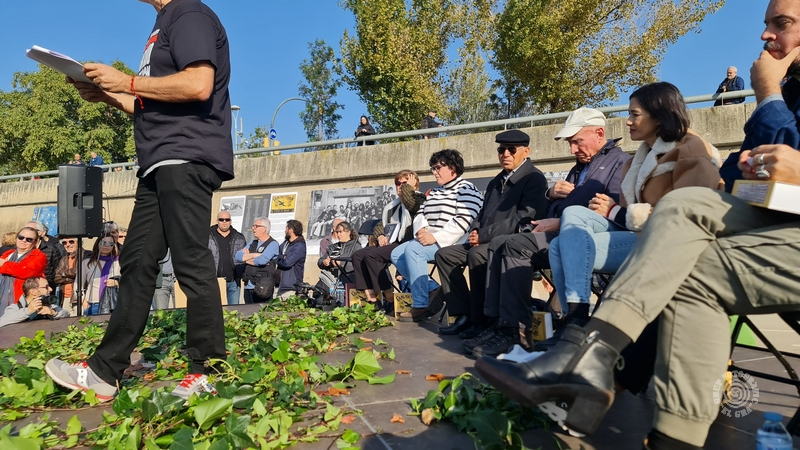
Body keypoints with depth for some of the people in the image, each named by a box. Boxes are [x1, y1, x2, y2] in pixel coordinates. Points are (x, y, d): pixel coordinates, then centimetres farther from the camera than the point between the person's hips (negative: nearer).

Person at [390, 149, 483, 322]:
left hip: (452, 242, -9)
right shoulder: (434, 192, 24)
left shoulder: (466, 190, -5)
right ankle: (433, 290, -3)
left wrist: (435, 237, -25)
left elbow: (462, 221, -19)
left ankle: (421, 306, -23)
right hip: (429, 240, 10)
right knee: (396, 254, -2)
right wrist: (421, 230, -6)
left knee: (413, 249, -30)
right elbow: (421, 215, 18)